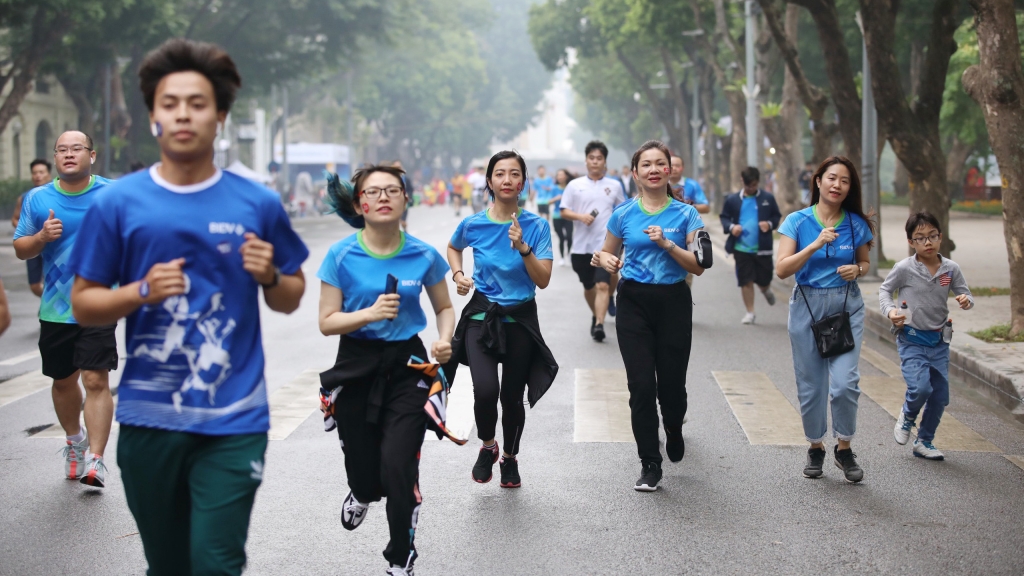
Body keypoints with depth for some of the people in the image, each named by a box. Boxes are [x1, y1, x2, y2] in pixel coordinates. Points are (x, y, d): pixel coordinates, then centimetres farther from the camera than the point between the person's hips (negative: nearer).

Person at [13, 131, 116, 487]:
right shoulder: (37, 199, 3)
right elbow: (20, 249, 8)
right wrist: (42, 237, -12)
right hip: (55, 308, 3)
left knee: (96, 380, -13)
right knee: (63, 380, 16)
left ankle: (95, 460, -10)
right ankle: (74, 440, 41)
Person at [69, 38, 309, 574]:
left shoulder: (257, 204, 2)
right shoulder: (118, 203, 0)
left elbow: (290, 299, 12)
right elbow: (83, 304, 4)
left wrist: (269, 275, -10)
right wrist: (142, 292, -14)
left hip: (233, 420, -1)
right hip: (148, 416, 1)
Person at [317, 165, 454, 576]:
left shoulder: (424, 256, -5)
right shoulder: (341, 256, -8)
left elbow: (444, 308, 11)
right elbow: (327, 322, -6)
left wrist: (444, 340, -10)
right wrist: (370, 314, -23)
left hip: (406, 366, 0)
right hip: (356, 367, 0)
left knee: (397, 467, -13)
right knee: (364, 471, 6)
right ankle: (361, 493, 48)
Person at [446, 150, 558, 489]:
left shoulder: (536, 226, -8)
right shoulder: (473, 225, -4)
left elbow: (543, 281, -12)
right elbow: (453, 248, 20)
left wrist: (523, 248, -24)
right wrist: (458, 275, 3)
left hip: (520, 320, 0)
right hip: (481, 316, 0)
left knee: (512, 397, 7)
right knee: (485, 390, -20)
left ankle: (510, 458, 34)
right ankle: (487, 446, 11)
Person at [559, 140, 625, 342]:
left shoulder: (614, 186, 6)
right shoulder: (575, 185, 4)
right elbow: (564, 212, 3)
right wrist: (580, 216, -14)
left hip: (605, 244, -2)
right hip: (581, 245, 2)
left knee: (603, 285, -17)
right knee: (588, 287, 14)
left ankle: (599, 325, -23)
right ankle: (595, 316, 38)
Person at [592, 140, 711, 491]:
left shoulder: (685, 214, 0)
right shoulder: (624, 215, 4)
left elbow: (699, 266, -5)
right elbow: (606, 255, 17)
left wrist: (667, 244, -18)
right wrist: (605, 261, -6)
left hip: (673, 303, 0)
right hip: (634, 303, 1)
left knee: (671, 383, 3)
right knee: (641, 386, -7)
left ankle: (674, 429, 38)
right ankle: (649, 465, 3)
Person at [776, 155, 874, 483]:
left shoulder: (856, 224, 2)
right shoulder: (798, 221, -4)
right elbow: (782, 269, -12)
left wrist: (857, 270, -5)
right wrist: (816, 245, -21)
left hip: (847, 306, 0)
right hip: (807, 305, 0)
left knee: (844, 382, -12)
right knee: (810, 384, 7)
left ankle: (844, 448, 7)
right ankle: (815, 447, 26)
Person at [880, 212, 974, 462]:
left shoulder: (950, 269, -2)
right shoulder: (904, 268, -10)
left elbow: (964, 293, 8)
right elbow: (884, 290, 3)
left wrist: (966, 300, -15)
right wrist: (890, 310, -16)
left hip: (939, 340, 4)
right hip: (911, 339, -4)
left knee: (940, 396, 7)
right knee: (921, 388, -21)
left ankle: (924, 442, 27)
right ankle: (907, 416, 14)